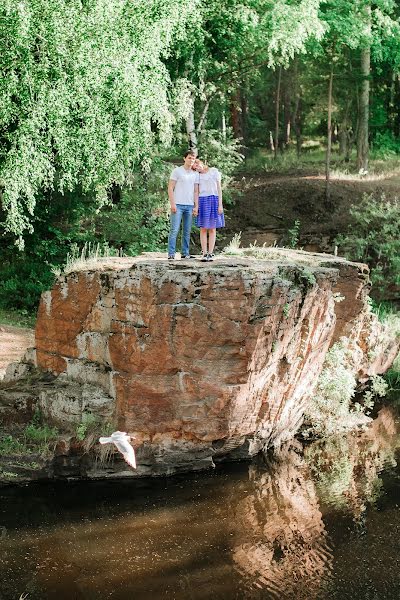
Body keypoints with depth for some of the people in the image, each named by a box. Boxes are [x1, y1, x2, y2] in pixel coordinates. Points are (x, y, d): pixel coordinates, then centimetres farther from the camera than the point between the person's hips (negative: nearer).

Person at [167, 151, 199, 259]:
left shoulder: (195, 174, 13)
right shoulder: (177, 171, 0)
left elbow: (196, 192, 14)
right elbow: (170, 188, -3)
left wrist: (196, 206, 5)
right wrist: (172, 203, -12)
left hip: (189, 206, 5)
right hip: (178, 205, -5)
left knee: (187, 231, 7)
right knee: (174, 230, -8)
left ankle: (185, 253, 13)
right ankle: (171, 254, -8)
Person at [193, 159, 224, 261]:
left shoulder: (214, 171, 5)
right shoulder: (197, 176, 11)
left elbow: (219, 188, 3)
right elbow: (197, 192, 11)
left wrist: (220, 204, -5)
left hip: (214, 200, -2)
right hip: (202, 201, 2)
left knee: (212, 229, 0)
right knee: (203, 229, -2)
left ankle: (210, 254, 1)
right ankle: (204, 254, 0)